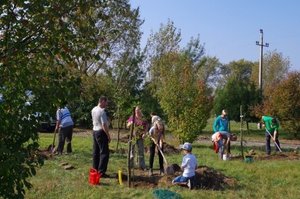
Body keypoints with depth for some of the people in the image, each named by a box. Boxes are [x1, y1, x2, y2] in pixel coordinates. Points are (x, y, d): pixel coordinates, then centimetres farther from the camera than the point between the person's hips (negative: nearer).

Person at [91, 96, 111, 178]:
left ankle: (95, 170, 23)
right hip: (101, 132, -9)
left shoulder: (93, 109, 6)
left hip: (94, 131, 9)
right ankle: (101, 172, -5)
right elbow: (104, 125, -22)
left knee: (95, 152, 16)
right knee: (104, 153, -5)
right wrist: (108, 136, -16)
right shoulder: (102, 111, -20)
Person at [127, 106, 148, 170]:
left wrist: (145, 133, -8)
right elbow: (127, 126, 7)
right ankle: (130, 165, 12)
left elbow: (146, 127, 7)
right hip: (133, 136, -1)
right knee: (131, 150, 3)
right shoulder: (132, 117, 2)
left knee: (141, 151, 4)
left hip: (140, 137, 1)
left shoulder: (144, 119, 3)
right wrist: (130, 123, -14)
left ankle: (142, 165, 9)